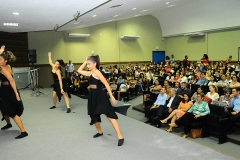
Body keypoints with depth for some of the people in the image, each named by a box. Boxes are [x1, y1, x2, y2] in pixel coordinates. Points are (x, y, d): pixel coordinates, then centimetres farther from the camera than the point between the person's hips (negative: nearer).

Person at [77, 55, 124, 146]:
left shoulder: (97, 72, -14)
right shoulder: (89, 73, 11)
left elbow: (106, 84, -18)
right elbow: (79, 70, 23)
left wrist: (111, 96, -21)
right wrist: (85, 61, 12)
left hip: (100, 96, -9)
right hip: (93, 96, 9)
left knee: (110, 115, -11)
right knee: (94, 115, 18)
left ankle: (120, 137, -11)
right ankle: (100, 132, 41)